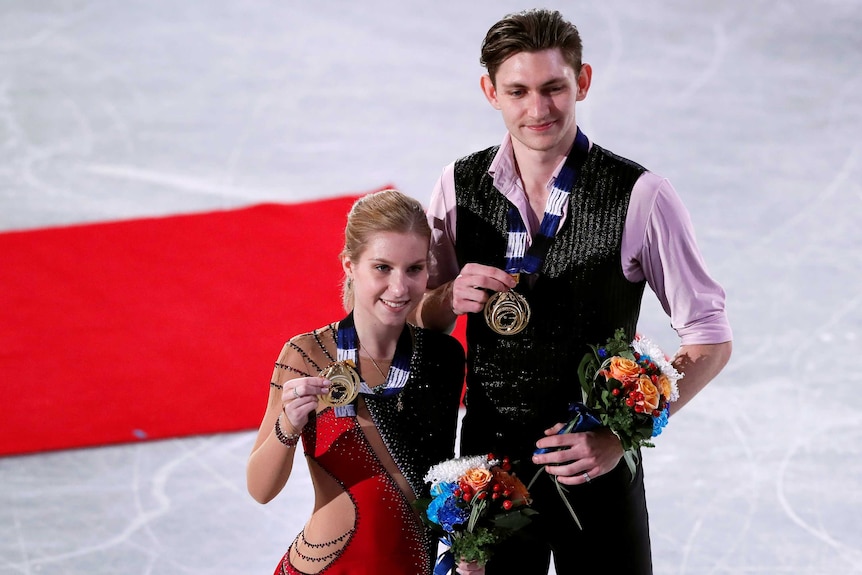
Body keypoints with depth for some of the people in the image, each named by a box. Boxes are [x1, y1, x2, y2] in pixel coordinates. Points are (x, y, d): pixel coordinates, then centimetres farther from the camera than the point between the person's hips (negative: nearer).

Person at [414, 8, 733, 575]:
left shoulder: (640, 197, -13)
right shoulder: (459, 188, -2)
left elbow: (710, 341, -8)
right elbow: (416, 319, 11)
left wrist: (620, 436, -17)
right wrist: (450, 299, -13)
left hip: (595, 463, -3)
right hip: (488, 459, 3)